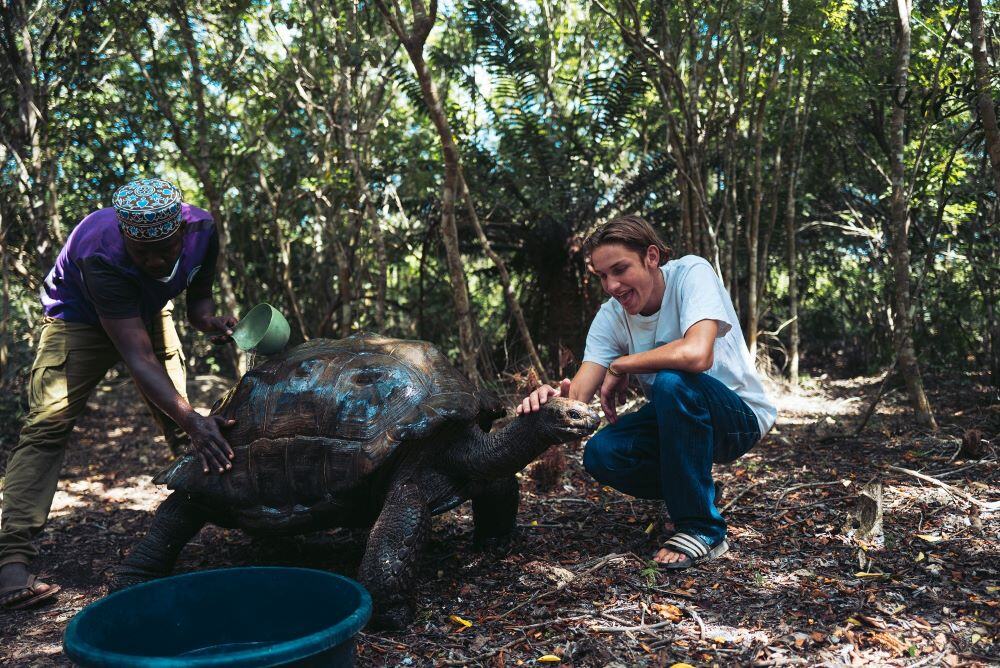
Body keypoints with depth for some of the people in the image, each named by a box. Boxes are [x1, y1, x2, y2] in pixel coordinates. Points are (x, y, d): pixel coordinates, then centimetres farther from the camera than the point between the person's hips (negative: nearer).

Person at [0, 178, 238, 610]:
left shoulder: (202, 230, -27)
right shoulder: (101, 255, -42)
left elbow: (198, 298, -8)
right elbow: (137, 357, -45)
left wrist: (210, 320, -33)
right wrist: (191, 421, -55)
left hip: (149, 312, 5)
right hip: (80, 318, -5)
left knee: (180, 413, 3)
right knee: (47, 425, -19)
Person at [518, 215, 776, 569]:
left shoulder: (691, 273, -20)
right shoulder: (611, 316, -6)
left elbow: (696, 354, -39)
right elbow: (577, 395, -15)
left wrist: (620, 366, -24)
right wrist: (554, 400, -40)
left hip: (741, 416, -5)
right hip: (679, 417, 5)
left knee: (671, 382, -35)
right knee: (600, 454, -20)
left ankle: (702, 529, -20)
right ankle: (691, 492, 9)